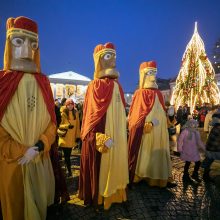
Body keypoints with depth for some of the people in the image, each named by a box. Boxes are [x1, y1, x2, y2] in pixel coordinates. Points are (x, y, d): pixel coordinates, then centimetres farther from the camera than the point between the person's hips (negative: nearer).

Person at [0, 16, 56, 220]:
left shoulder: (43, 82, 2)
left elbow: (51, 119, 0)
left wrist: (38, 147, -12)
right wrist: (20, 152, -13)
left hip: (40, 159, 3)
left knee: (39, 202, 18)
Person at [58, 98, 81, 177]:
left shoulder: (76, 113, 3)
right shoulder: (63, 113, -6)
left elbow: (77, 125, 5)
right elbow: (59, 125, -6)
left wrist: (78, 135, 3)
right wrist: (67, 126, -21)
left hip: (72, 137, 2)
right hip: (65, 137, -2)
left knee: (68, 155, 11)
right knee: (66, 155, 1)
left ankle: (69, 170, 32)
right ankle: (69, 170, 15)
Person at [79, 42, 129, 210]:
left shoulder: (117, 86, 11)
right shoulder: (95, 86, -8)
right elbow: (92, 115, -13)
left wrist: (121, 136, 16)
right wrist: (101, 138, -21)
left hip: (117, 136, 7)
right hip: (100, 138, -7)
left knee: (115, 165, 16)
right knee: (100, 168, 5)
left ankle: (113, 193, 34)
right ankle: (99, 196, 26)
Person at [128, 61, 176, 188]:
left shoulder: (158, 94, 12)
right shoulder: (139, 94, -1)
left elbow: (161, 113, 5)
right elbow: (135, 114, -8)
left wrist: (153, 123, -9)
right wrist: (143, 125, -20)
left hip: (157, 131, 5)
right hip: (142, 130, -5)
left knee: (157, 153, 8)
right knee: (142, 154, 0)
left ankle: (159, 178, 17)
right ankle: (137, 177, 12)